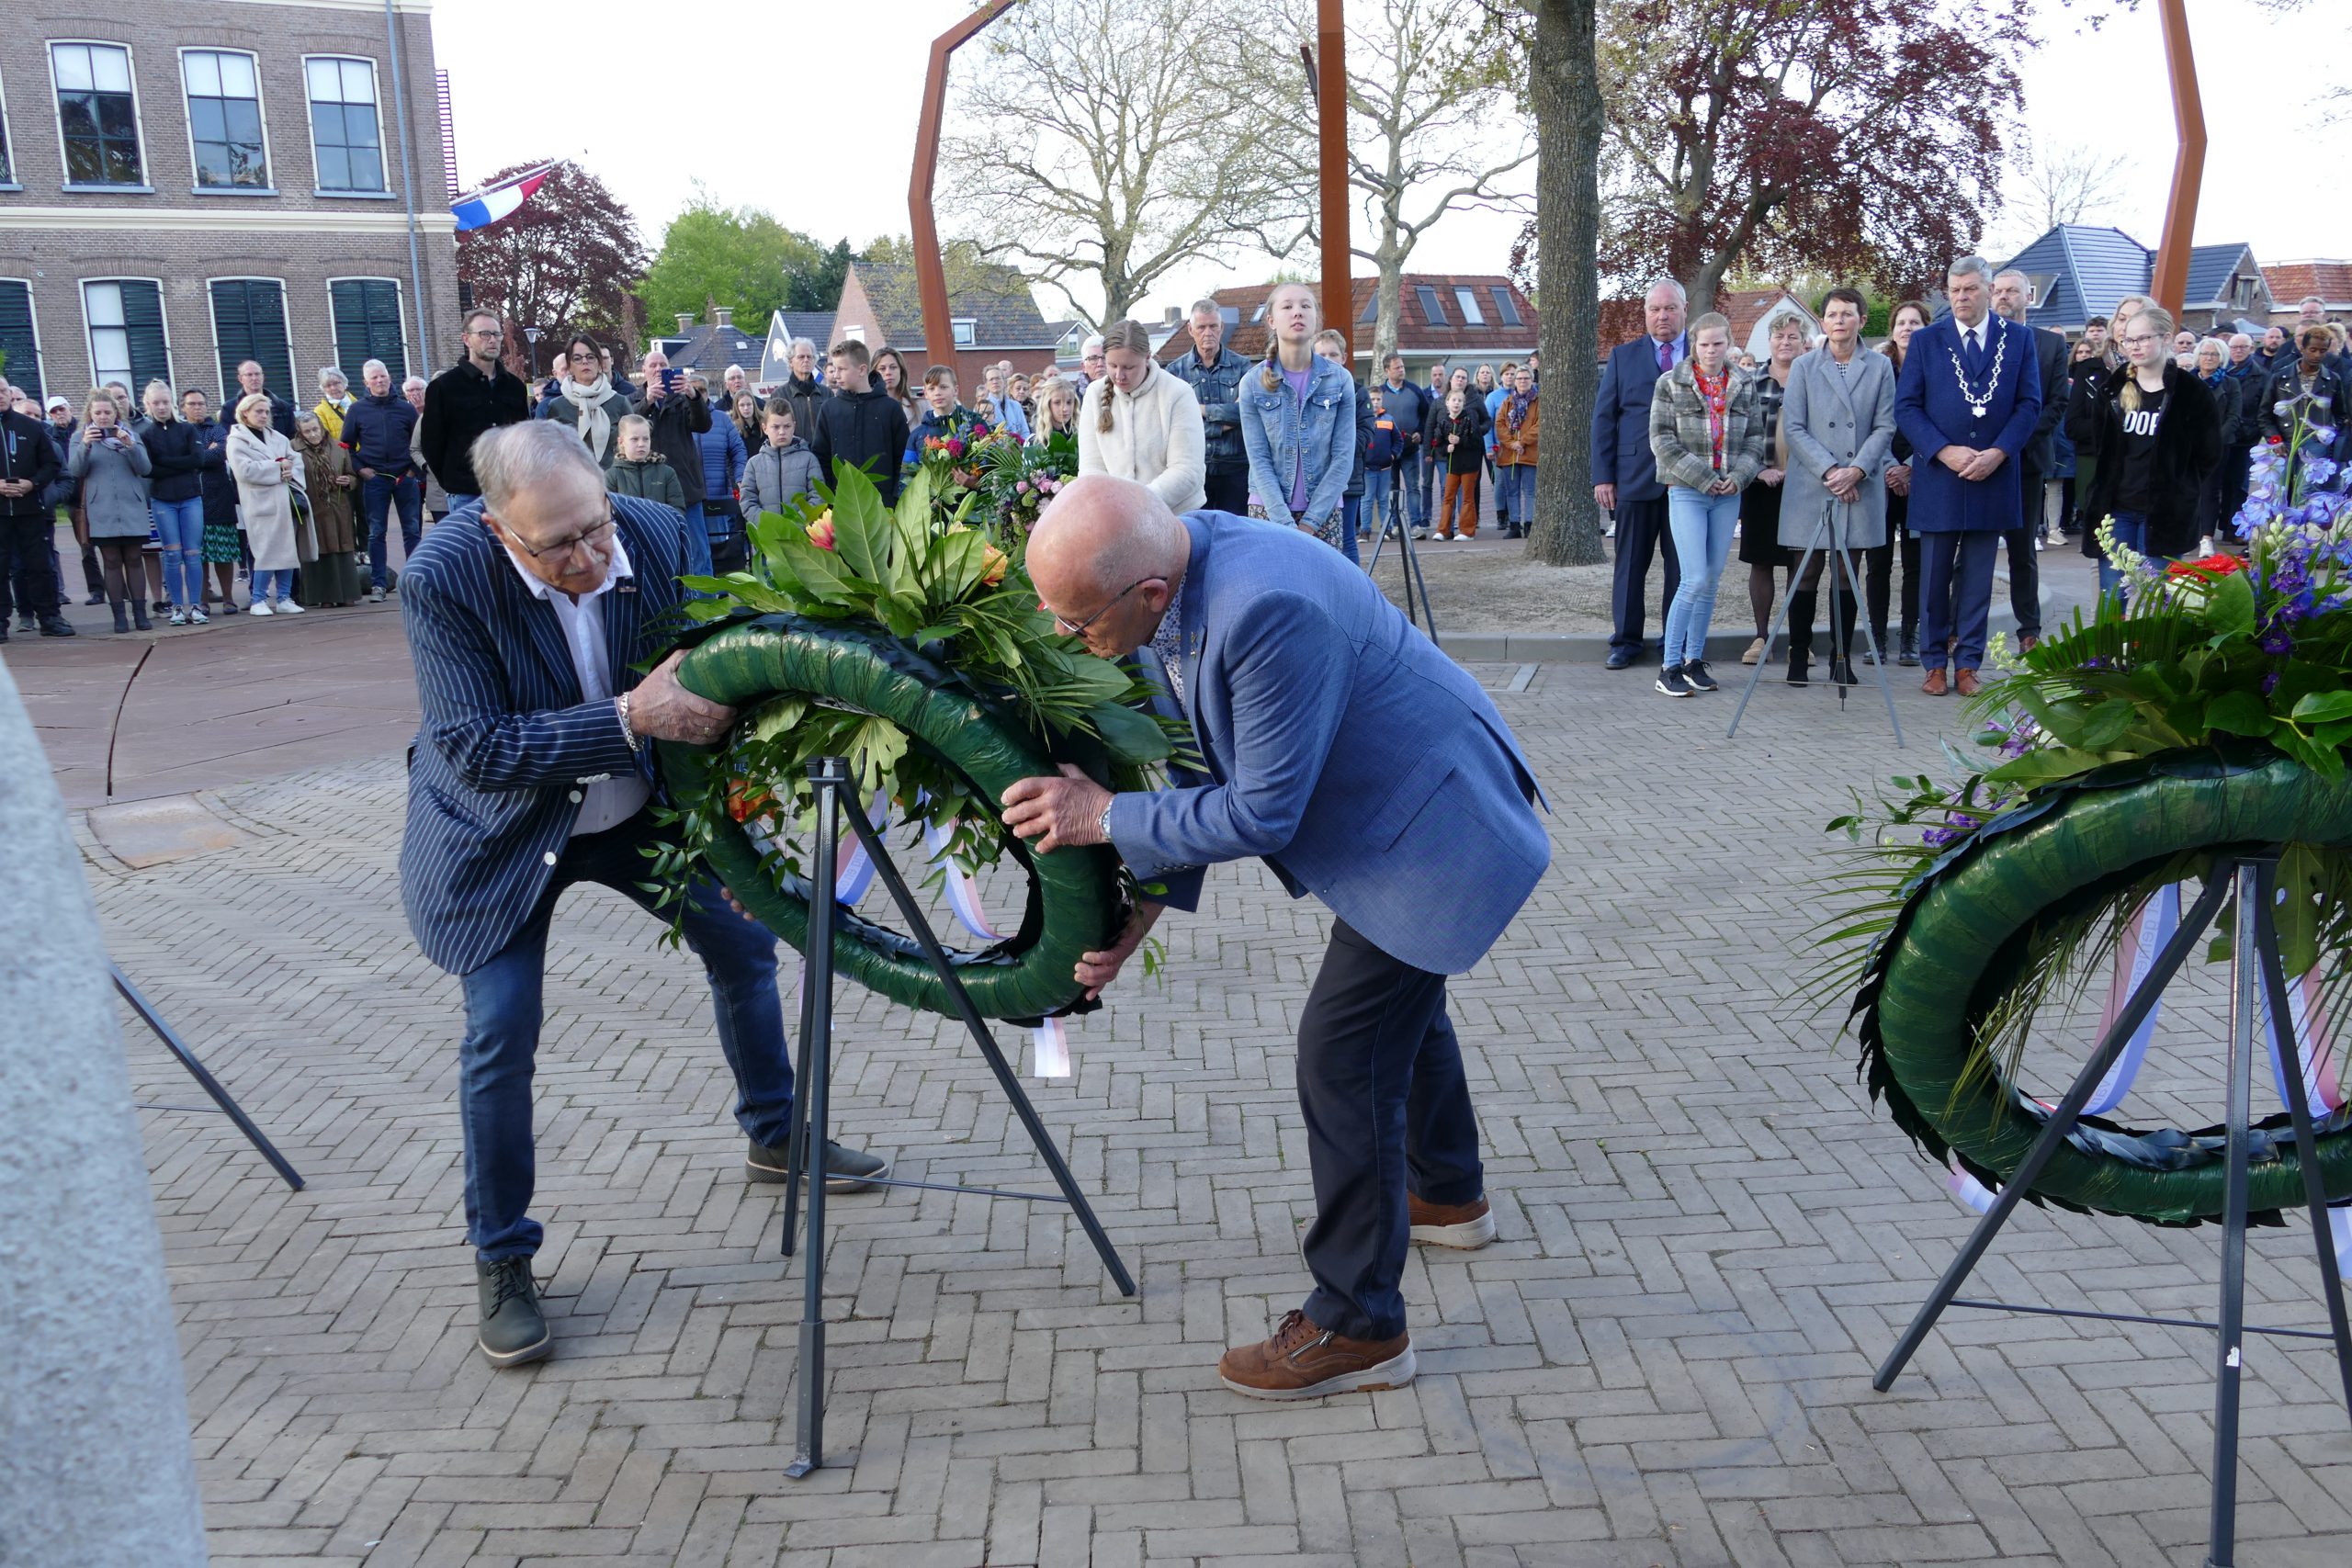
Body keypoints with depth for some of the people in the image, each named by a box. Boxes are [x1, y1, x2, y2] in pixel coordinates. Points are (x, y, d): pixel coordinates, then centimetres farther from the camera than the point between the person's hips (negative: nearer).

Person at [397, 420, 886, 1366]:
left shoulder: (655, 534, -20)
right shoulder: (443, 578, -30)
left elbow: (692, 665, -3)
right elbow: (476, 752, -31)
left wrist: (710, 707, -24)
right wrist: (629, 716, -40)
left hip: (637, 802, 4)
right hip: (502, 828, -4)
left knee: (744, 944, 11)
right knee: (500, 1033, -9)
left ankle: (776, 1137, 37)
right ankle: (501, 1261, 12)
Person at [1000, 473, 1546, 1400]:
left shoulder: (1269, 609, -38)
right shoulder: (1166, 588, -9)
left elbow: (1261, 812, -30)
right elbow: (1202, 766, 1)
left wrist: (1106, 819, -21)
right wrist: (1142, 914, -3)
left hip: (1437, 820, -10)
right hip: (1394, 800, 10)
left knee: (1344, 1053, -7)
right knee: (1400, 999, 27)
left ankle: (1360, 1328, 9)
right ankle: (1449, 1194, 53)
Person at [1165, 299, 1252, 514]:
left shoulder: (1241, 366, 5)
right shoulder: (1176, 370, 5)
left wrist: (1204, 410, -8)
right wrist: (1226, 420, -9)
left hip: (1234, 467, 0)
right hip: (1193, 468, 0)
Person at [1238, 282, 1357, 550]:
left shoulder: (1340, 380, 2)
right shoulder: (1254, 384, 0)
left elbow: (1343, 456, -1)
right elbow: (1259, 459, -4)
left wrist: (1309, 522, -9)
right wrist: (1286, 525, -14)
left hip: (1324, 511, 1)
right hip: (1269, 511, 0)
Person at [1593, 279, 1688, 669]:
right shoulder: (1623, 357, 8)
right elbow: (1603, 418, 5)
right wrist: (1602, 476, -2)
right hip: (1635, 476, 0)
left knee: (1682, 567, 4)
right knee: (1630, 564, 6)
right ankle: (1625, 640, 15)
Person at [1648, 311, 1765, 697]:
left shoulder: (1746, 385, 10)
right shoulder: (1670, 384, 0)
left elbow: (1756, 438, 11)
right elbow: (1662, 441, -5)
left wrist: (1738, 475, -7)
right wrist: (1702, 477, -11)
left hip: (1728, 494, 4)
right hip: (1686, 491, -4)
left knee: (1711, 581, 6)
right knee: (1695, 579, -12)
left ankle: (1694, 660, 16)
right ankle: (1670, 667, -6)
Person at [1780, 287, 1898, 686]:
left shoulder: (1880, 367, 7)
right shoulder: (1803, 367, 5)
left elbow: (1885, 427, 3)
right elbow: (1793, 428, 0)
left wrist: (1857, 470, -10)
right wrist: (1828, 470, -10)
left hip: (1861, 487, 1)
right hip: (1810, 486, -1)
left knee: (1847, 574, 4)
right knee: (1808, 573, 0)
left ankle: (1842, 659, 10)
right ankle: (1798, 657, 7)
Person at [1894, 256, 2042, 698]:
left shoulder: (2019, 339, 6)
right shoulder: (1925, 340, 4)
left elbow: (2030, 404, 3)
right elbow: (1906, 406, 0)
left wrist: (1999, 451, -11)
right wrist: (1944, 451, -12)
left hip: (1993, 474, 1)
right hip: (1938, 475, 0)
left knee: (1977, 578, 5)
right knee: (1934, 576, 4)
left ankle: (1967, 665, 11)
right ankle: (1935, 663, 13)